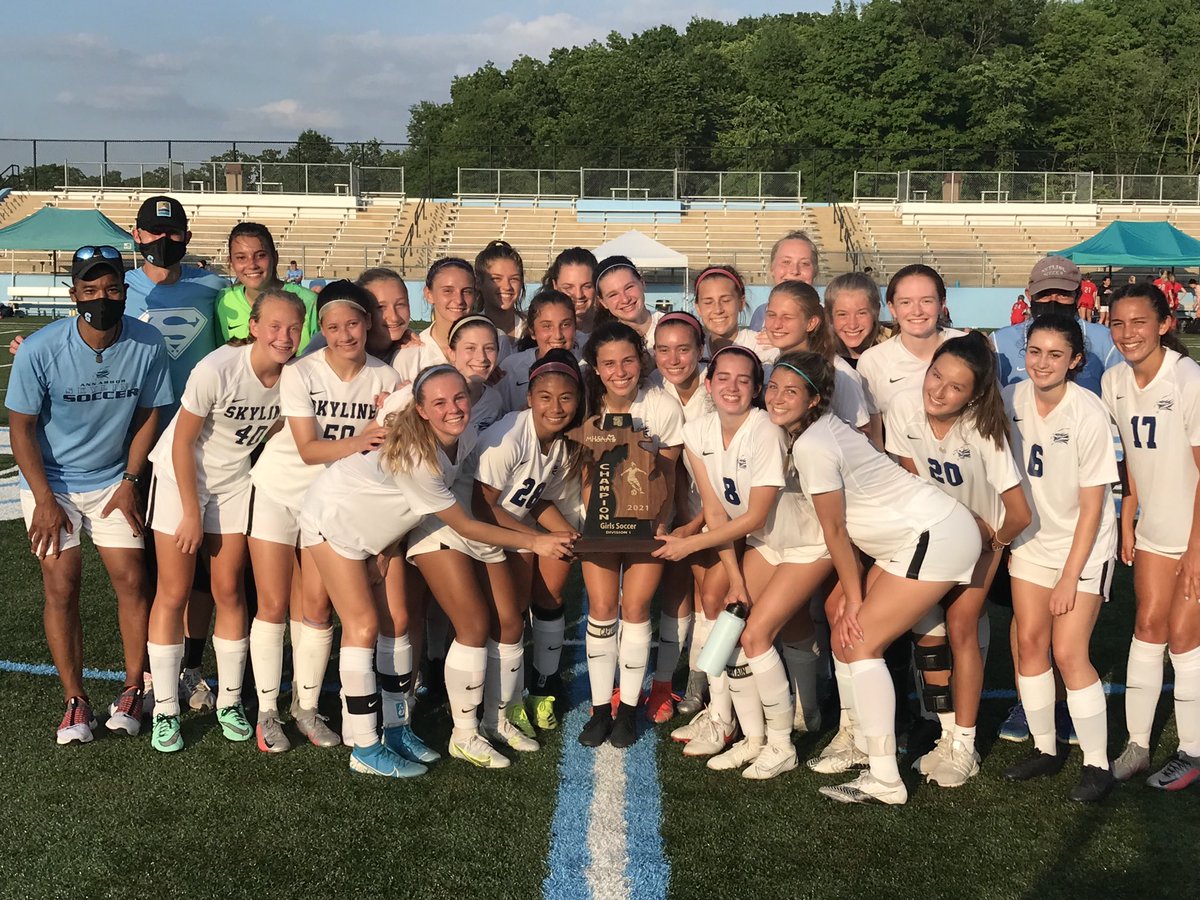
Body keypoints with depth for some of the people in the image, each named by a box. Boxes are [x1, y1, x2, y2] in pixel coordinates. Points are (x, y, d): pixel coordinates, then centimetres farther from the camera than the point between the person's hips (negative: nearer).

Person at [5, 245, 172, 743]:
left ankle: (133, 691, 12)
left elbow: (148, 416, -1)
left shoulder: (147, 344, -15)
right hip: (49, 483, -1)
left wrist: (129, 482, -5)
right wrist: (45, 501, -12)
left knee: (132, 581, -4)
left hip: (113, 482, 1)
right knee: (61, 587, -3)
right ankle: (75, 702, 8)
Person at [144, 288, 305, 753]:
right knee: (173, 593, 0)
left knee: (229, 591, 6)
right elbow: (184, 441, -19)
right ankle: (165, 710, 10)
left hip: (233, 483, 4)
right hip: (180, 477, -3)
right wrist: (191, 513, -15)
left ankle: (229, 702, 19)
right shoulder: (218, 369, -28)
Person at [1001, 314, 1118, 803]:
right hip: (1031, 541, 5)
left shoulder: (1088, 413, -21)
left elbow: (1092, 505, -17)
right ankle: (1045, 749, 21)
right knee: (1029, 642, 4)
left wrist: (1070, 577, -16)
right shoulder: (1011, 400, -10)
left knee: (1069, 653, -9)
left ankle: (1098, 764, 6)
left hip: (1083, 546, -4)